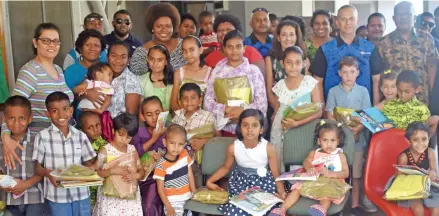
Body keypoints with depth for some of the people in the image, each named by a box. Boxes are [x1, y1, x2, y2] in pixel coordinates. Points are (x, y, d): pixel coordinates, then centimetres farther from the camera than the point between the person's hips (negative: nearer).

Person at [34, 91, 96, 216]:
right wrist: (47, 173, -21)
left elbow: (88, 164, 9)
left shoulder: (81, 136, 3)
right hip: (57, 196, -2)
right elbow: (37, 168, -2)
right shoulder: (43, 136, -5)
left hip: (82, 195, 3)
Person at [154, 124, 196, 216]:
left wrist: (194, 193, 7)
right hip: (173, 201, -5)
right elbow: (160, 189, -11)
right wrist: (168, 207, -15)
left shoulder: (185, 155, -2)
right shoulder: (161, 165, -16)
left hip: (188, 197, 5)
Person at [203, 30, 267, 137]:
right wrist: (226, 109, -15)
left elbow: (262, 104, -2)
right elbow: (208, 102, 1)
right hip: (224, 128, 1)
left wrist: (243, 111, -17)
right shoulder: (217, 71, 4)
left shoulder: (253, 70, 0)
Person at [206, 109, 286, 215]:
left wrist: (281, 192, -18)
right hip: (240, 183, 1)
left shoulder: (268, 148, -16)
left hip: (263, 183, -1)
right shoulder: (233, 147, -11)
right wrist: (210, 181, -4)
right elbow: (225, 167, 7)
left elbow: (275, 173, -6)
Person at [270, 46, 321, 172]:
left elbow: (318, 112, -8)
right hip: (281, 132, 3)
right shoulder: (279, 85, 3)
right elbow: (276, 112, 11)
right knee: (280, 163, 5)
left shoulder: (310, 83, -6)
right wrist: (273, 132, -2)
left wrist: (298, 123, -19)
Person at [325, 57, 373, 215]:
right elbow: (330, 116, -1)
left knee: (356, 173, 6)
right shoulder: (333, 91, 2)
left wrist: (357, 129, -16)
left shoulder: (363, 91, 3)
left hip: (357, 137, 1)